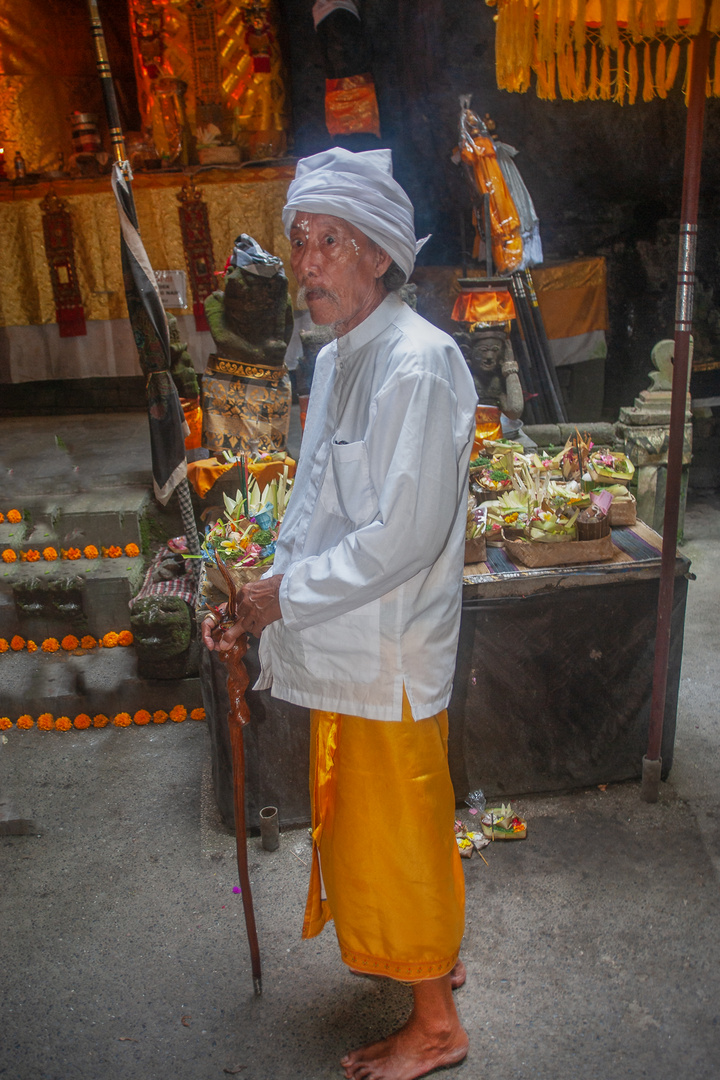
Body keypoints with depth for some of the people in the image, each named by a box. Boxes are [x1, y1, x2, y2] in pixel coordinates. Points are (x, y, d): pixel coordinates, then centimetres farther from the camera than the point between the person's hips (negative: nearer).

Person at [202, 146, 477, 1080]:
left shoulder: (419, 364, -21)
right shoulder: (336, 361, 9)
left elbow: (404, 535, -26)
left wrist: (287, 595, -17)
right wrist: (259, 596, 4)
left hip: (389, 653, -9)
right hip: (346, 647, 9)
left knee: (395, 828, 7)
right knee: (363, 820, 24)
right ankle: (432, 952, 49)